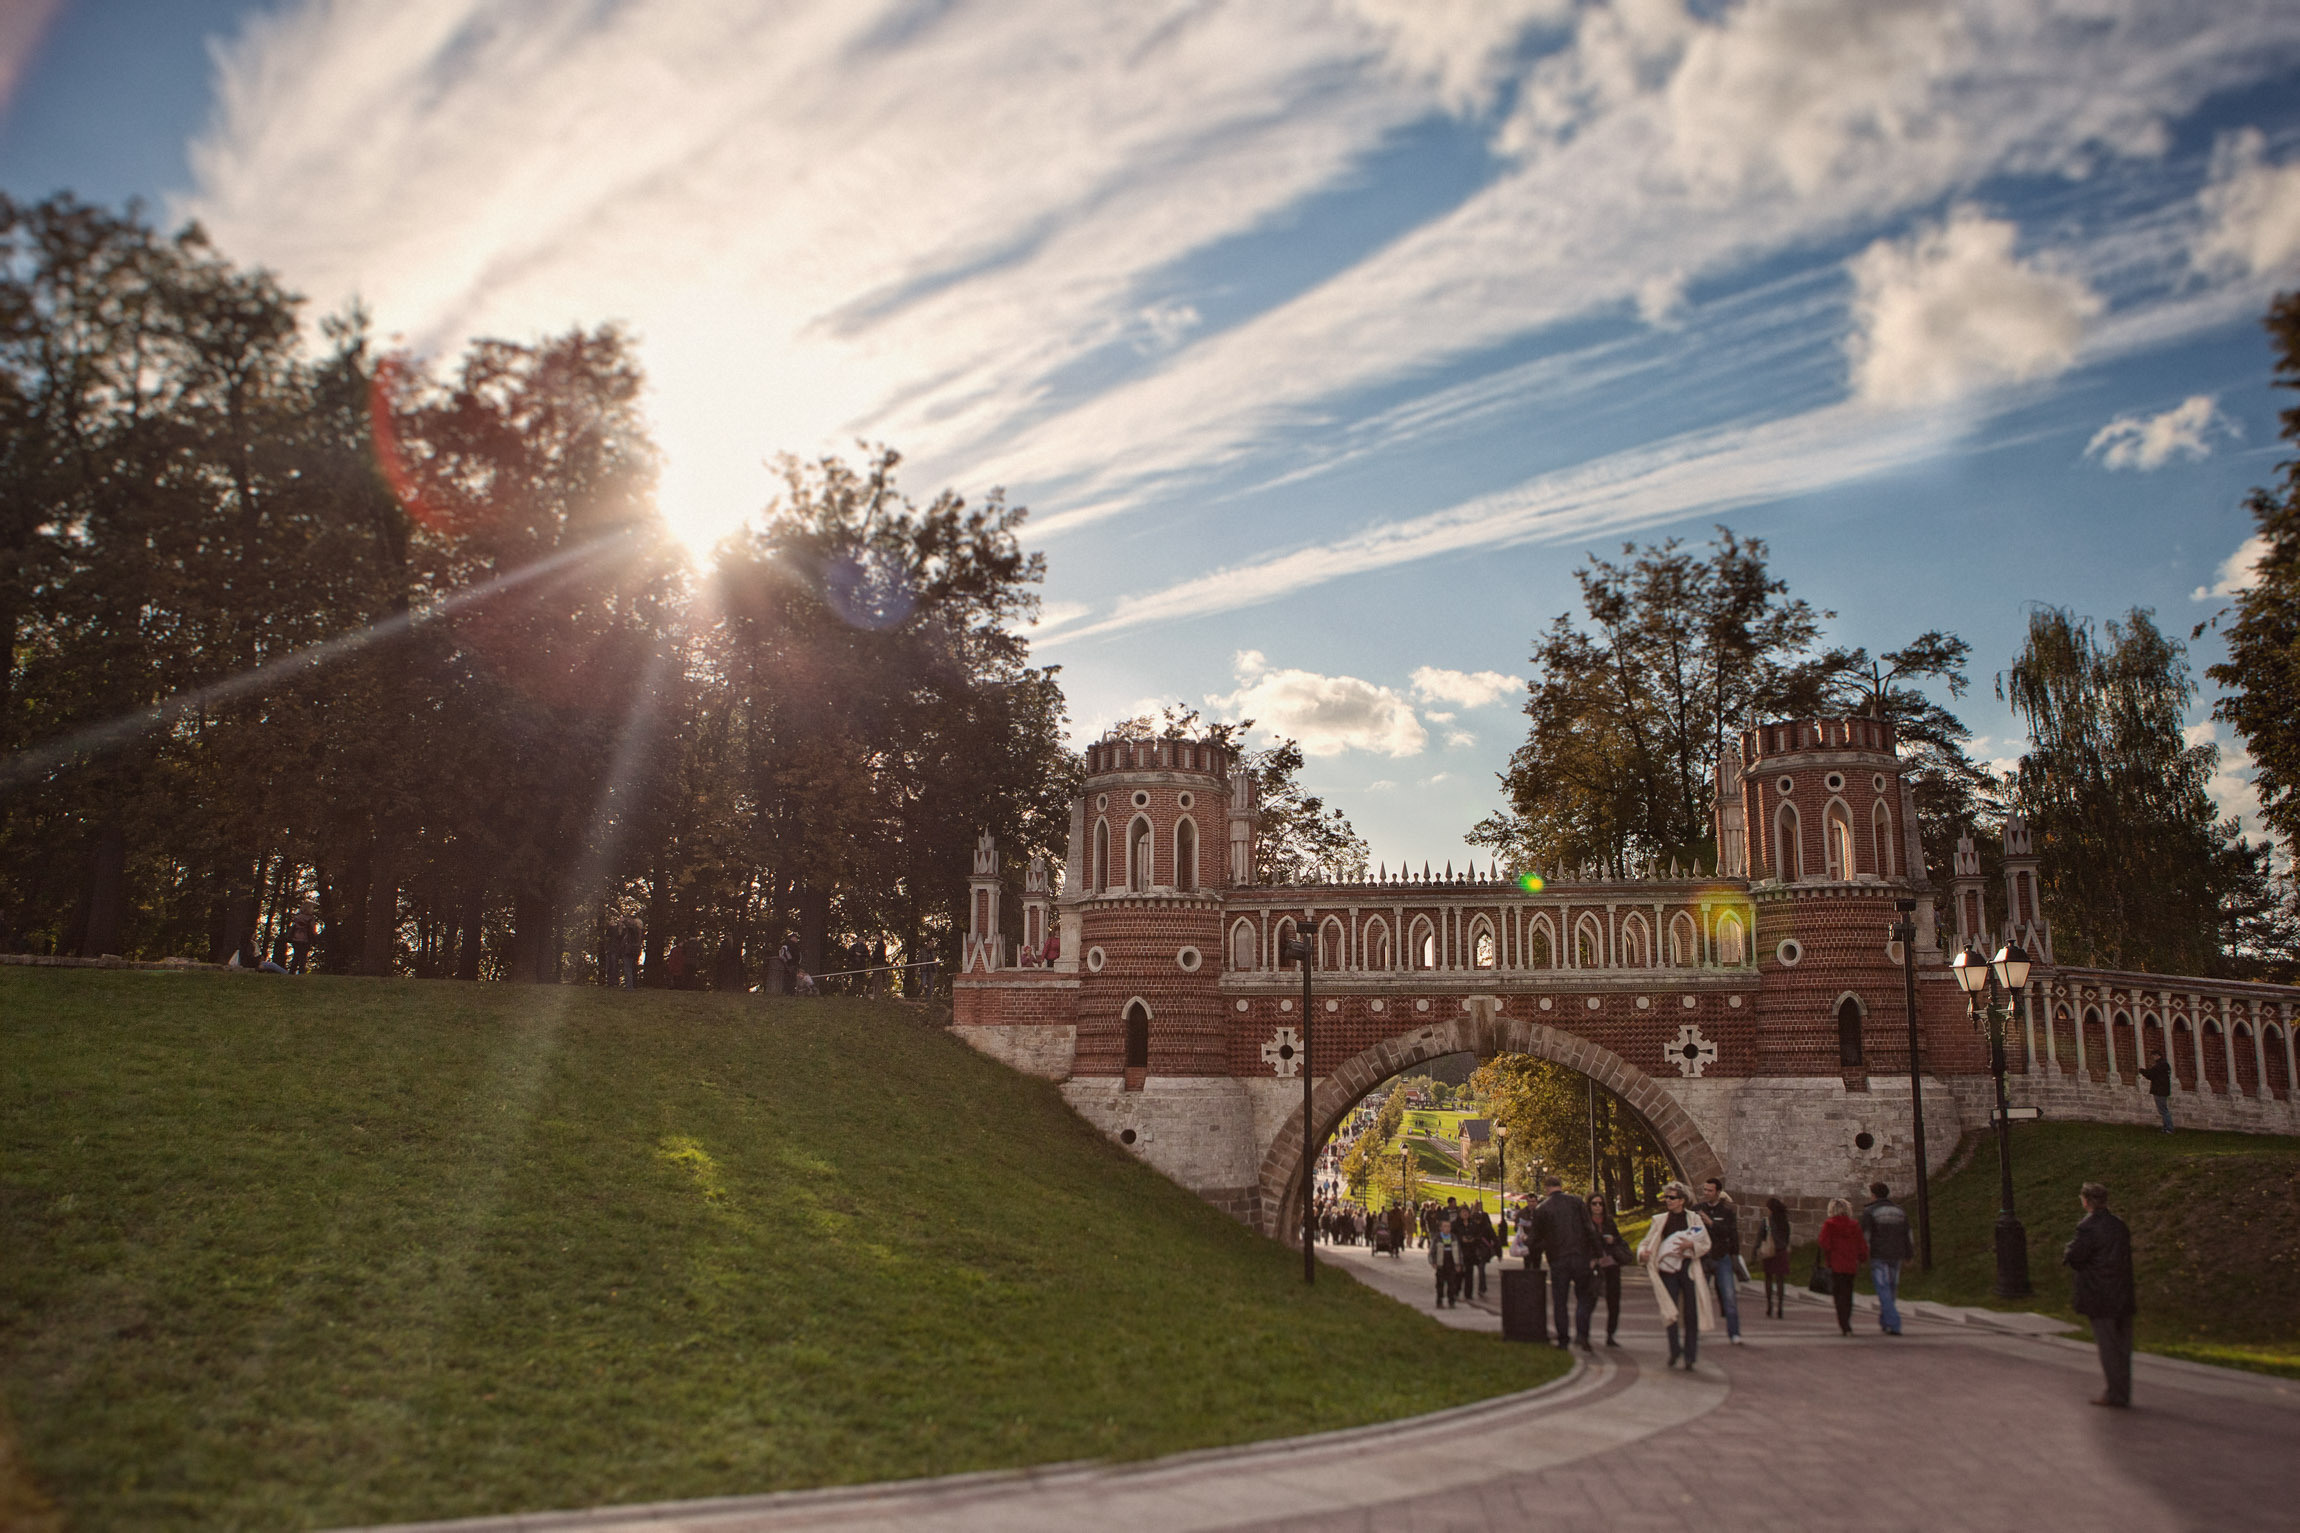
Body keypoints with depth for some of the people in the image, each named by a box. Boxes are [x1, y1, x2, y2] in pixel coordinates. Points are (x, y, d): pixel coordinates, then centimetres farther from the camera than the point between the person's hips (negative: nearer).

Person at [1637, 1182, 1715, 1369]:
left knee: (1691, 1313, -1)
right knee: (1671, 1311, -5)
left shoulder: (1694, 1218, 5)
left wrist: (1691, 1245, -16)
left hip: (1688, 1269, -1)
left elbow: (1706, 1244, 4)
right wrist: (1643, 1252, -15)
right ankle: (1674, 1350, 9)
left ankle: (1690, 1355, 7)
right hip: (1667, 1268, 1)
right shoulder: (1661, 1220, 8)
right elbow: (1647, 1242, 8)